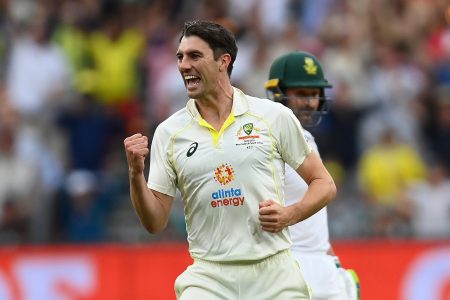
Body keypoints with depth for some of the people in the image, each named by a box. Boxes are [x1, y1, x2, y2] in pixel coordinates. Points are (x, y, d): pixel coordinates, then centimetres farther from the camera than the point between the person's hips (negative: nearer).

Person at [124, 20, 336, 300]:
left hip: (274, 275, -1)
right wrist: (136, 174, -11)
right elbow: (156, 222, 5)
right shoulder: (169, 132, 5)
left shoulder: (275, 116, 2)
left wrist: (289, 214, -10)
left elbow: (324, 184, 7)